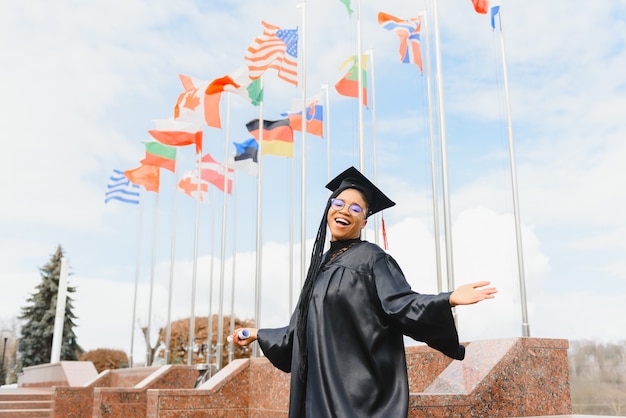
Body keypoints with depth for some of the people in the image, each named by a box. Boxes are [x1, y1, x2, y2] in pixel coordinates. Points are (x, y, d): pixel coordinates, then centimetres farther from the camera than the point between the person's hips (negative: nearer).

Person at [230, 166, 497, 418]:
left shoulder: (371, 257, -3)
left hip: (360, 385, -6)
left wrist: (449, 300, -32)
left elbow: (400, 305, -16)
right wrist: (258, 334, 29)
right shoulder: (321, 264, 15)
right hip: (321, 386, 6)